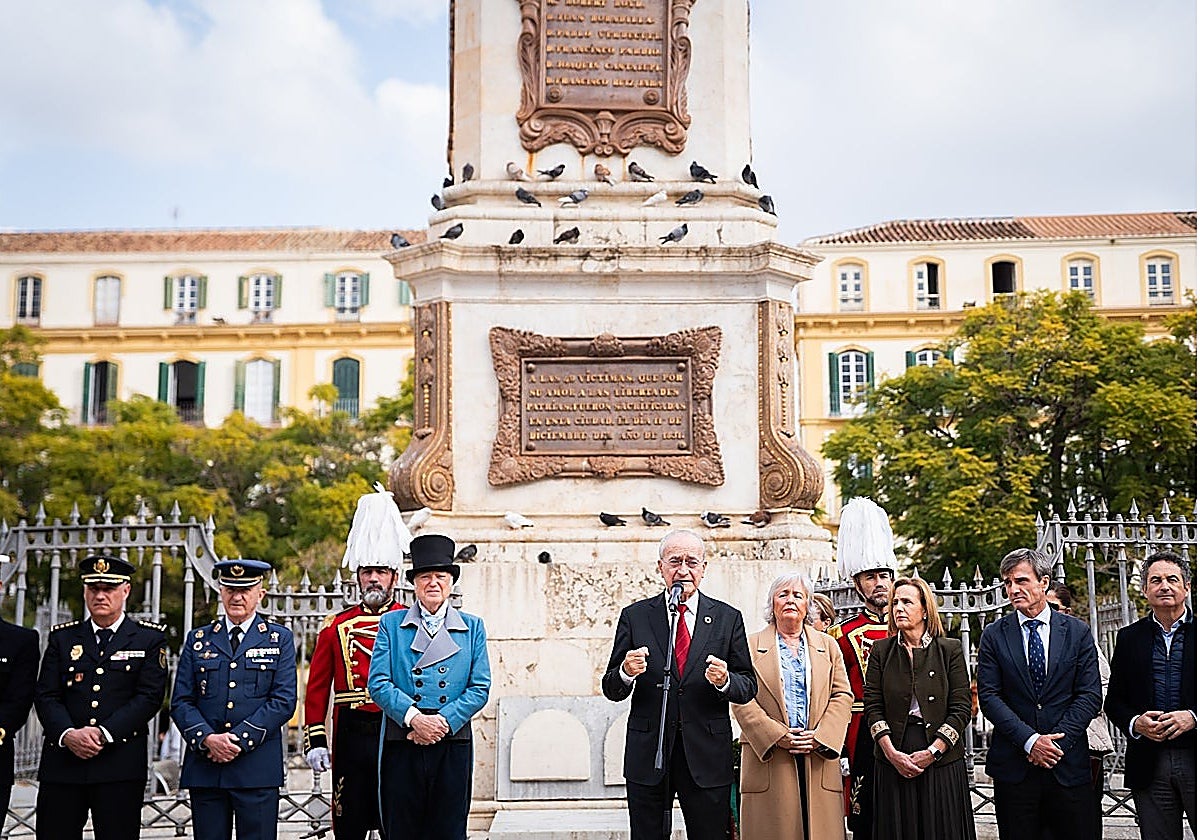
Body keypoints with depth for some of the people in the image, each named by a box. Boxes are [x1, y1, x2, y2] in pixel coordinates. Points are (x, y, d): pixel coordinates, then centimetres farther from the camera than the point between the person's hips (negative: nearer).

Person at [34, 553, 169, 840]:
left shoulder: (150, 639, 6)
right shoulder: (61, 638, 14)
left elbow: (149, 697, -4)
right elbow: (46, 697, 5)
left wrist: (103, 733, -15)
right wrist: (68, 735, -13)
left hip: (121, 765, -2)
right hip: (61, 764, 2)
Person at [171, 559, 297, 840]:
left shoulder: (279, 638, 7)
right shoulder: (198, 639, 13)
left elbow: (284, 701, -3)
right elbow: (181, 702, 6)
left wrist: (238, 739, -12)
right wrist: (208, 739, -11)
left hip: (258, 766, -2)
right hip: (204, 765, 2)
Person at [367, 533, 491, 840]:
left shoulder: (473, 627, 10)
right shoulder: (391, 624, 8)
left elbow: (480, 687, 3)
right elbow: (378, 683, -2)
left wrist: (443, 720, -11)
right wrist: (414, 718, -15)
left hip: (453, 746, 1)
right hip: (401, 746, 0)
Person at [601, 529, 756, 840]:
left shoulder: (728, 618, 5)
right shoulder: (634, 616, 4)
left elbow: (749, 686, 5)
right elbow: (611, 690, 4)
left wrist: (724, 681, -16)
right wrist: (625, 673, -18)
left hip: (707, 757, 0)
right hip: (647, 755, 0)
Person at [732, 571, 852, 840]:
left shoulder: (828, 646, 16)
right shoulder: (751, 646, 8)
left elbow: (843, 695, 8)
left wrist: (820, 737, -7)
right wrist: (778, 736, -12)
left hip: (819, 759, 2)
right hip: (768, 756, -2)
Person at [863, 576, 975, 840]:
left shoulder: (950, 650, 1)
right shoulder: (881, 650, 6)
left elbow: (961, 708, -3)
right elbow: (873, 706, 1)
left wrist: (931, 752, -11)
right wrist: (891, 753, -11)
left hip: (942, 762, -1)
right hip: (893, 763, 1)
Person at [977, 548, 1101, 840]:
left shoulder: (1078, 632, 5)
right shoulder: (994, 635, 3)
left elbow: (1090, 695, 0)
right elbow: (989, 696, -3)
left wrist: (1057, 741, -11)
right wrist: (1030, 740, -13)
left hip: (1068, 764, 0)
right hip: (1013, 765, 0)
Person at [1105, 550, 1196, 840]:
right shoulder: (1129, 638, 9)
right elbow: (1113, 701, 11)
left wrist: (1193, 717, -16)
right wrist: (1135, 723, -8)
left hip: (1195, 760, -2)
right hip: (1149, 764, 2)